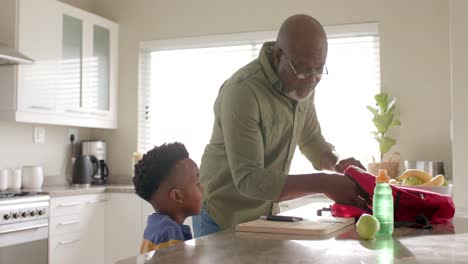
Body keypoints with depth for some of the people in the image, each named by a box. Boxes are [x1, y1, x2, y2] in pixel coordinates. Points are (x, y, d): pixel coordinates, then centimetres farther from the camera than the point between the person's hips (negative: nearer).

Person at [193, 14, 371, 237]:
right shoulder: (242, 91, -28)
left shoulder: (302, 85, -5)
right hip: (223, 220, -6)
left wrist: (337, 163, -11)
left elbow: (311, 139, 9)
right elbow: (248, 179, -30)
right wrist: (323, 183, -34)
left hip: (265, 214, 6)